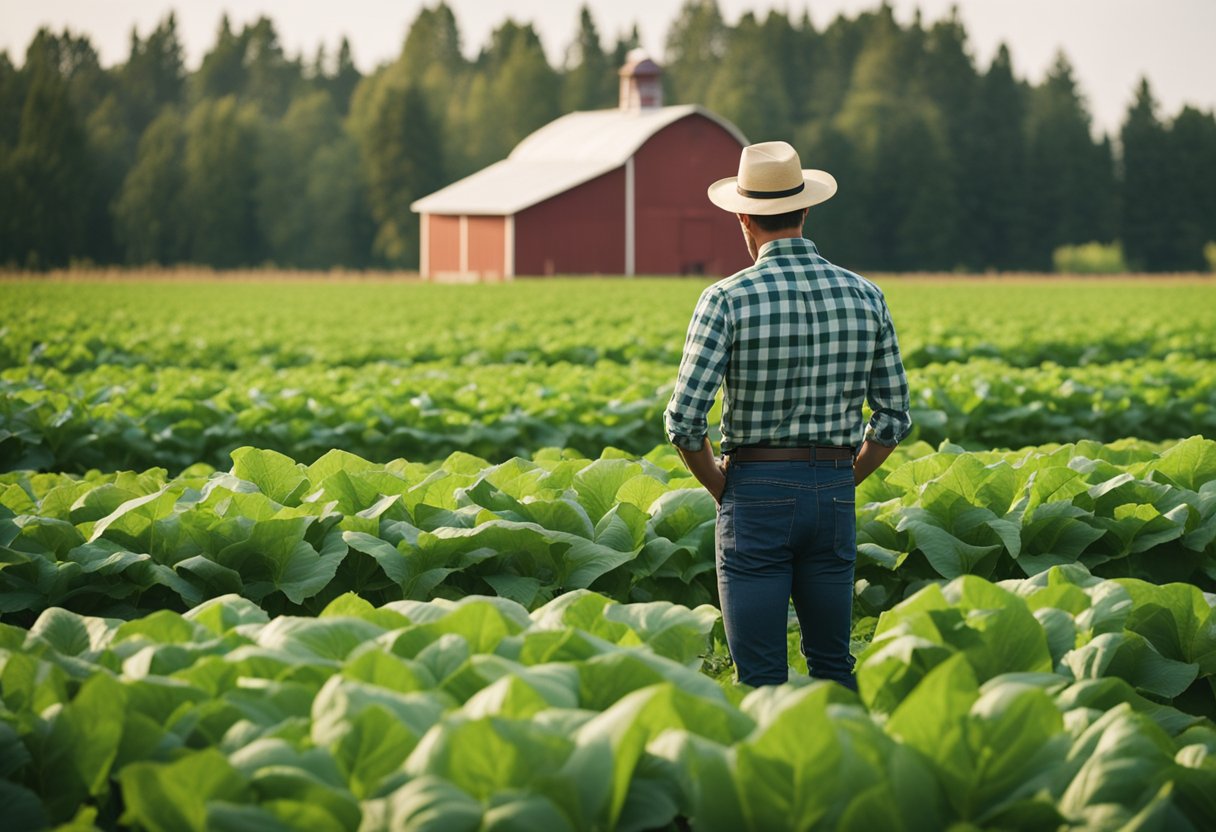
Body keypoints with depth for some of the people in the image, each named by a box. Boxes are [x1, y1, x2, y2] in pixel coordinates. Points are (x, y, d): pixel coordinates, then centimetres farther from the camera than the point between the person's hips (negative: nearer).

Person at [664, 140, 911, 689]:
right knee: (833, 664, 16)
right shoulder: (864, 296, 3)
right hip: (835, 494, 4)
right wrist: (842, 480, 15)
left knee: (761, 678, 1)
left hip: (757, 493, -4)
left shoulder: (728, 299, -10)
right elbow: (894, 418, 6)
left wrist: (721, 488, 2)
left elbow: (684, 419, -13)